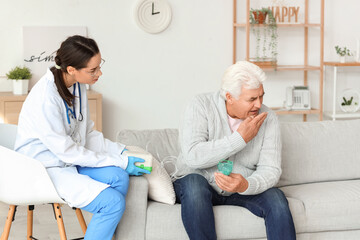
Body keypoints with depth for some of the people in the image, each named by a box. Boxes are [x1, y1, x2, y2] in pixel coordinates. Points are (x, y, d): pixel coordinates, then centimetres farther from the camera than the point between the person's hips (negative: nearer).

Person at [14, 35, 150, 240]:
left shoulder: (78, 86, 0)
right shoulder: (46, 96, -25)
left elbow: (87, 134, 10)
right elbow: (66, 150, -22)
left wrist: (121, 151, -4)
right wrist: (120, 162, -19)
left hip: (68, 160, 8)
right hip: (45, 167, -8)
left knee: (119, 177, -18)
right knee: (113, 202, -22)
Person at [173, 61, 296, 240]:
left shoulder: (267, 119, -8)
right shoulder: (201, 106, -15)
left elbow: (270, 169, -13)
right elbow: (193, 156, -27)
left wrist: (245, 185, -36)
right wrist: (240, 138, -27)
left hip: (244, 189, 2)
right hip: (199, 183, -2)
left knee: (276, 197, -25)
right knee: (193, 183, -35)